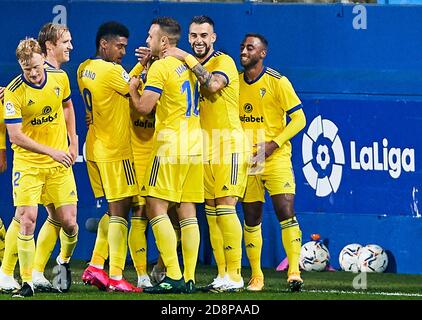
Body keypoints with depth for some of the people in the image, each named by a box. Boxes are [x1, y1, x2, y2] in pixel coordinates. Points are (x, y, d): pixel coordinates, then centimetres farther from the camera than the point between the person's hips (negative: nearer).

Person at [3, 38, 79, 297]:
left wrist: (71, 142, 14)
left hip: (59, 163, 3)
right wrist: (51, 151, -22)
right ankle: (27, 282, -3)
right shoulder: (14, 91, -16)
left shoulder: (60, 78, -3)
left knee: (69, 222, 0)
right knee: (27, 220, -11)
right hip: (28, 164, -3)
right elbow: (15, 135, -17)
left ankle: (65, 261, 31)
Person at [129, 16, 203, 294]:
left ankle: (174, 277, -14)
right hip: (196, 143, 8)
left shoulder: (160, 67, -10)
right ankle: (189, 279, 4)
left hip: (172, 144, -8)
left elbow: (144, 107, -13)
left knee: (156, 207, -6)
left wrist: (133, 89, 8)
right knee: (187, 211, 7)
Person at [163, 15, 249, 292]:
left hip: (227, 143, -7)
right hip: (204, 145, 7)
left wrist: (187, 59, -23)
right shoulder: (191, 66, 15)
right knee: (211, 210, 6)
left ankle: (235, 276, -12)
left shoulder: (223, 61, -7)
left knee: (225, 207, -12)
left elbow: (213, 84, -28)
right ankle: (222, 274, 9)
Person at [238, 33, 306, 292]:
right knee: (251, 220, 6)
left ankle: (294, 272, -13)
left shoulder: (277, 82, -6)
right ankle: (256, 277, 12)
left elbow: (299, 119, -6)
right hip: (245, 160, 4)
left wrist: (273, 144, -15)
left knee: (286, 212, -14)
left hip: (275, 157, -4)